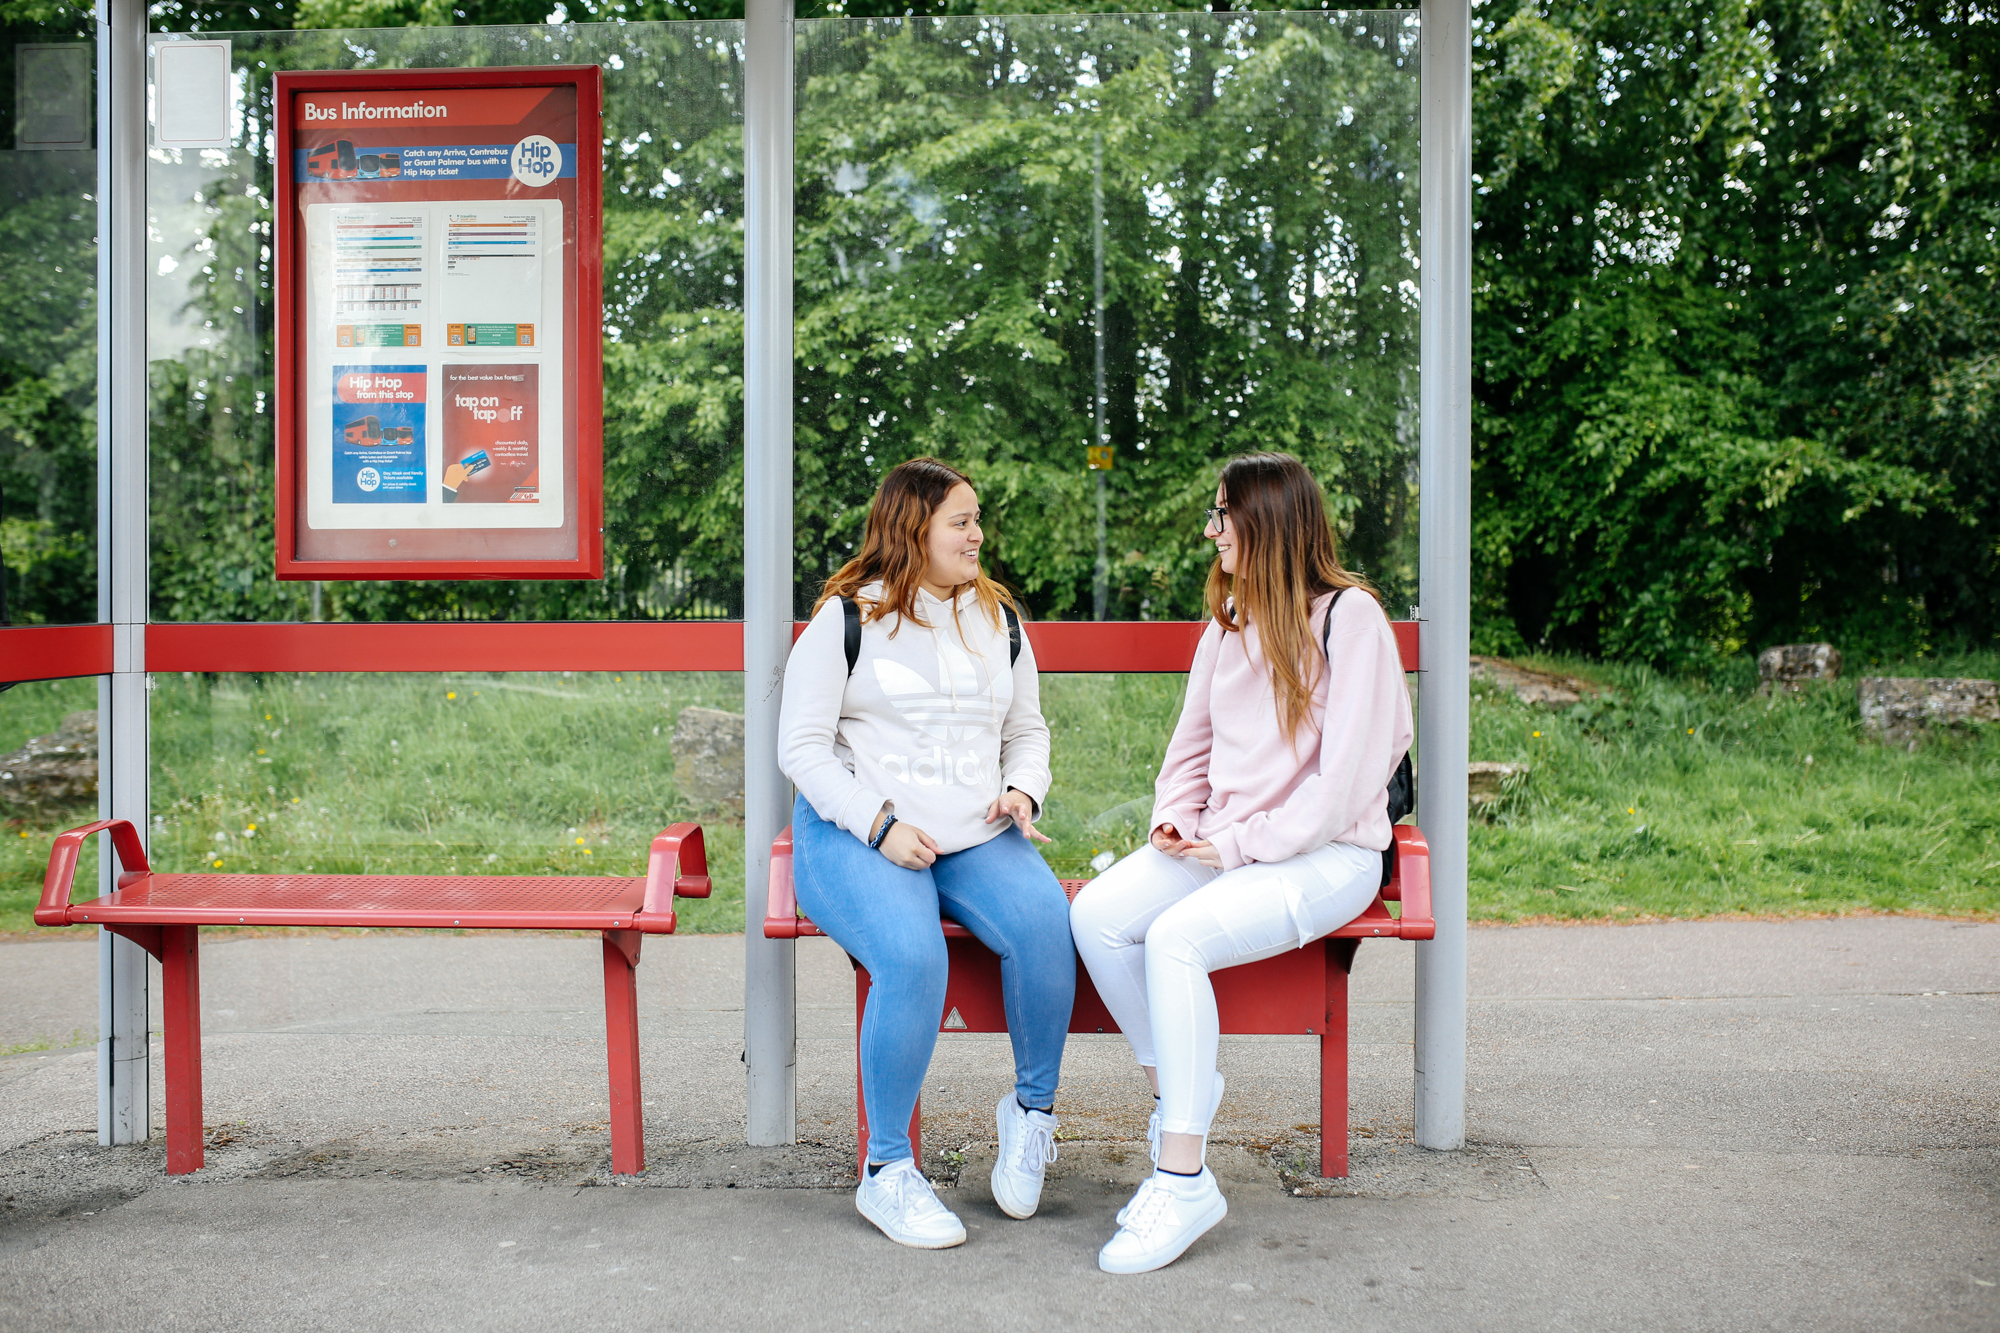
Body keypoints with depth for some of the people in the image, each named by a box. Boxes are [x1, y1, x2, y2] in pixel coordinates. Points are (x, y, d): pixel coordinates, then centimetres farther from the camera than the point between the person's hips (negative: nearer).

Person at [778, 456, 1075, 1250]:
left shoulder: (998, 619, 18)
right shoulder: (847, 619, 1)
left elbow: (1027, 731, 25)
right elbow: (802, 746, -3)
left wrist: (1022, 791, 2)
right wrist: (879, 824, -15)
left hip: (976, 837, 4)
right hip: (855, 836, -4)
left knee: (1045, 922, -27)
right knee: (911, 959, -33)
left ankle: (1033, 1107, -3)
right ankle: (886, 1171, -16)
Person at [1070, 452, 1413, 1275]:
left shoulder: (1349, 618, -9)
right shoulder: (1229, 619, 14)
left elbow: (1346, 776, -14)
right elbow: (1192, 744, 20)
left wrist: (1241, 844, -16)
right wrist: (1175, 821, 1)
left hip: (1326, 857, -7)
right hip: (1223, 848, 7)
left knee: (1175, 937, -31)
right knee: (1096, 916, -20)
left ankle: (1184, 1180, -22)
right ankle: (1174, 1086, 1)